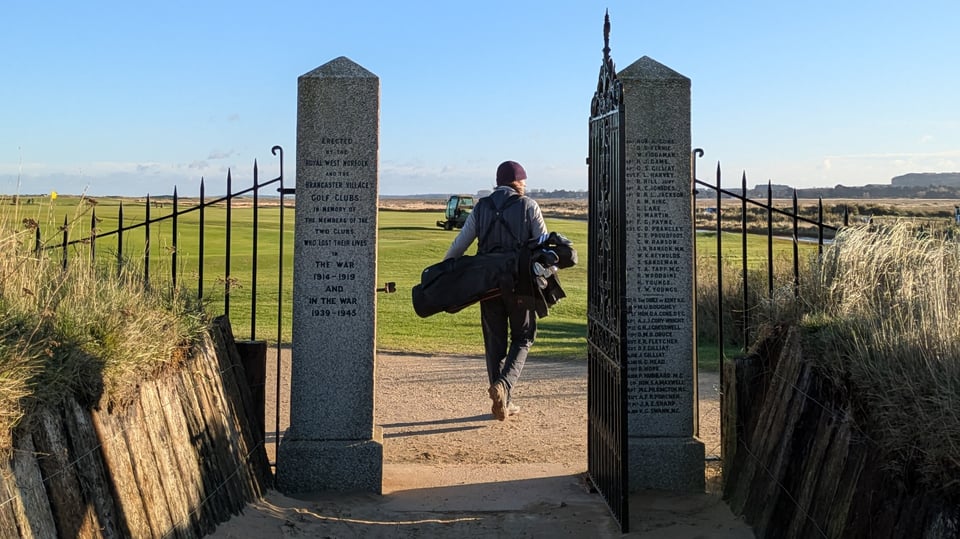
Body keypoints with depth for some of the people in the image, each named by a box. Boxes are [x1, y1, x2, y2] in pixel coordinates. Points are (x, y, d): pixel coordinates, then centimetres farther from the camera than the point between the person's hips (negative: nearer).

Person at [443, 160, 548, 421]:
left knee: (495, 341, 12)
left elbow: (459, 245, 3)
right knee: (522, 338, 11)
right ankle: (503, 385, -13)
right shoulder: (528, 206, -2)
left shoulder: (480, 208, 6)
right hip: (520, 283, -3)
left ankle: (502, 403, 17)